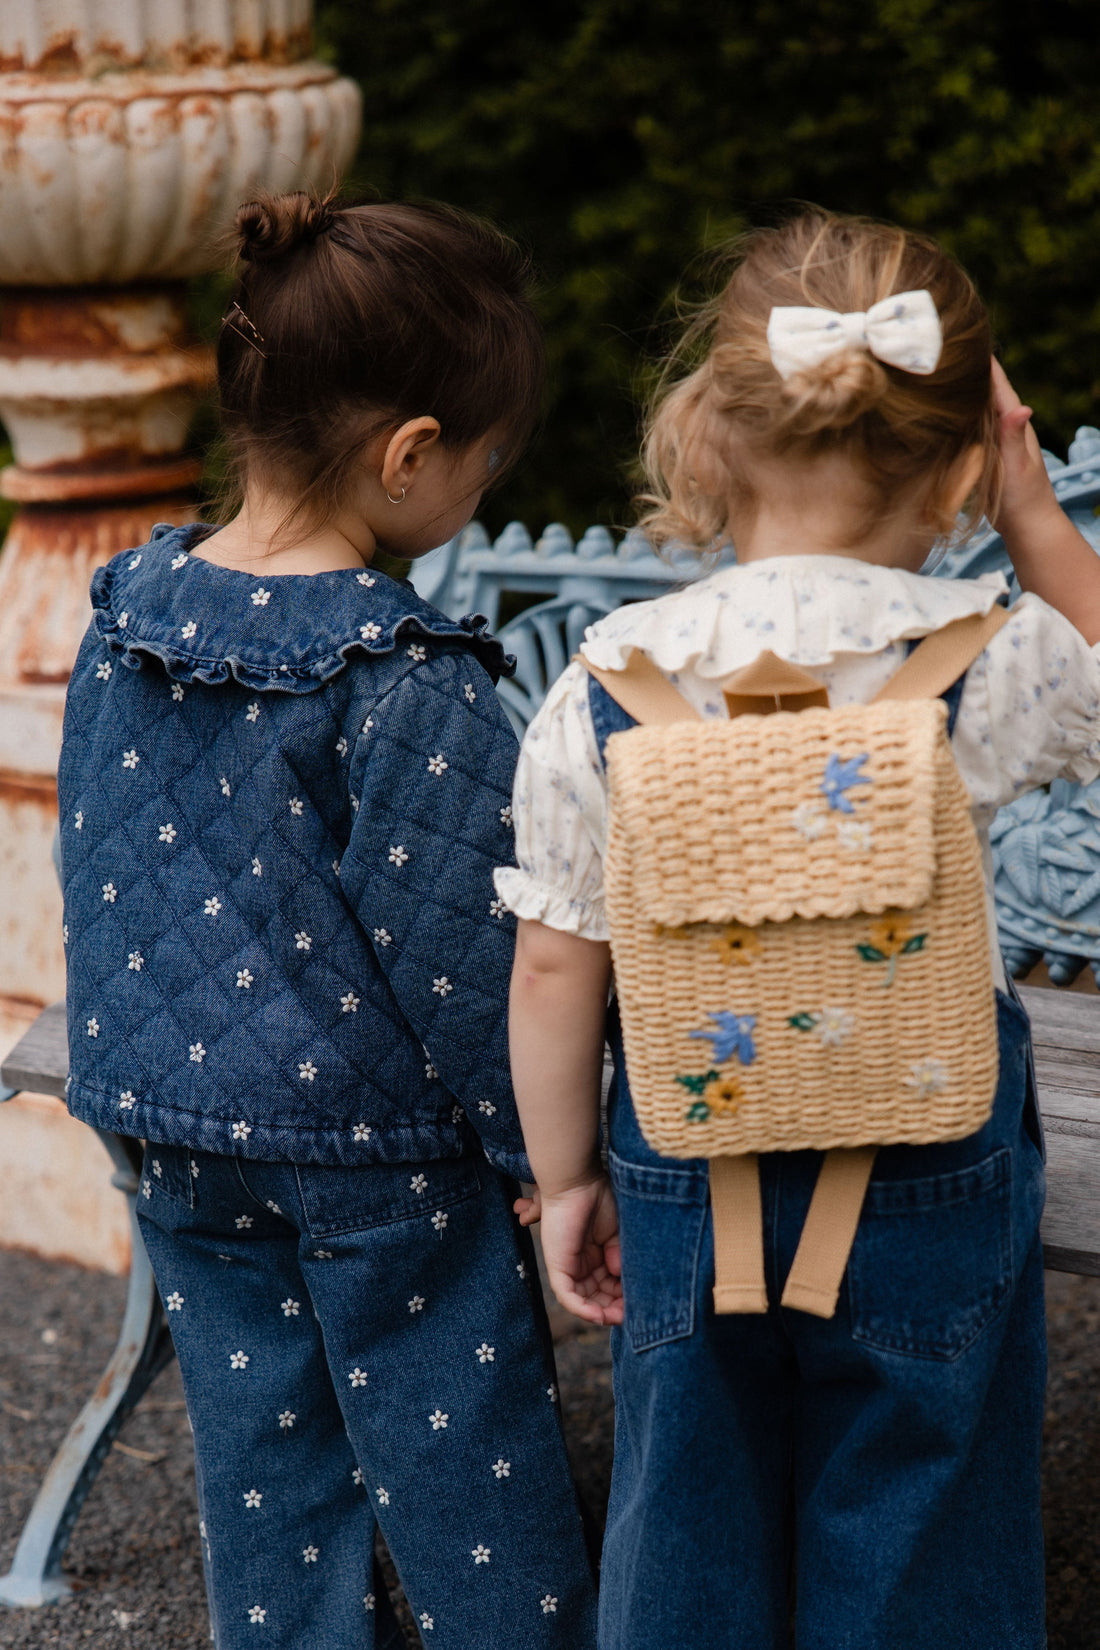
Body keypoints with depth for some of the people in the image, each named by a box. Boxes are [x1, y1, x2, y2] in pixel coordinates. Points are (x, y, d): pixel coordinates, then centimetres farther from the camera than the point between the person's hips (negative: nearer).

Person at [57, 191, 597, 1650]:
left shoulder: (127, 616, -2)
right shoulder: (412, 682, -23)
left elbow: (94, 874, 7)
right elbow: (455, 946, -19)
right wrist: (548, 1150, -7)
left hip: (185, 1141, 6)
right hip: (379, 1147, -6)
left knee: (263, 1457, 19)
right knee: (465, 1468, 9)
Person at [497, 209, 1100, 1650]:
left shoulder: (616, 675, -13)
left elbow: (558, 965, -7)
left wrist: (565, 1175, 6)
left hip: (689, 1169, 1)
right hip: (937, 1179, -1)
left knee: (693, 1534, 21)